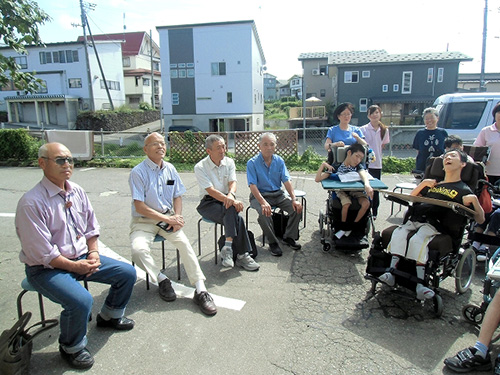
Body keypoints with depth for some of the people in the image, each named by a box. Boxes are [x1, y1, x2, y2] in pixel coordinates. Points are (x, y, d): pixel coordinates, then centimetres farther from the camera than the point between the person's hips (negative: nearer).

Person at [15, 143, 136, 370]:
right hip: (46, 269, -7)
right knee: (81, 300, -31)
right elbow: (41, 253, -20)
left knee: (127, 273, 2)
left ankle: (109, 316, 30)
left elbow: (92, 229, 12)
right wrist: (75, 267, -16)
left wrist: (93, 253, -4)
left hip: (81, 258, 7)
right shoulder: (32, 203, -21)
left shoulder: (77, 192, 1)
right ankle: (71, 348, 3)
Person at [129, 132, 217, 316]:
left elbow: (177, 196, 13)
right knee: (138, 249, -29)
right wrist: (166, 218, -18)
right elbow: (139, 206, -14)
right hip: (144, 220, -3)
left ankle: (200, 290, -22)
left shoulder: (170, 169, 7)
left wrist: (177, 215, -7)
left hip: (168, 217, 3)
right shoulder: (138, 172, -10)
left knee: (184, 242, -22)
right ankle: (161, 280, -2)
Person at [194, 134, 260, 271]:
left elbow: (232, 182, -7)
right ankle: (242, 255, -27)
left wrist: (231, 195, -32)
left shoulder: (229, 162, 5)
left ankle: (228, 247, -30)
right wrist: (232, 201, -31)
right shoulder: (200, 167, -10)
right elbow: (211, 190, -20)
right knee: (236, 217, -30)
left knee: (233, 213, -32)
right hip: (209, 203, -4)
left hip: (226, 200, 4)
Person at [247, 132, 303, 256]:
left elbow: (287, 181, -3)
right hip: (259, 195, -4)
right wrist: (263, 202, -33)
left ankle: (289, 237, 4)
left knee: (297, 207, -16)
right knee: (264, 212, -34)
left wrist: (294, 199, -17)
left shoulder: (279, 161, 4)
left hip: (278, 194, 4)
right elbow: (252, 186, -18)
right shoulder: (252, 163, -9)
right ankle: (273, 243, -13)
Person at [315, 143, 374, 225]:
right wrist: (323, 164, -23)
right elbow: (317, 179, -12)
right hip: (341, 191, -2)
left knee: (366, 203, -26)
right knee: (346, 204, -33)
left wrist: (367, 184, -51)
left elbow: (363, 174, -29)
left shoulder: (359, 166, -3)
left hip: (356, 190, 2)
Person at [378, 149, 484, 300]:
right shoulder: (433, 184, 31)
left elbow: (480, 219, 8)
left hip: (436, 225, -4)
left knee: (418, 240, -32)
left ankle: (420, 284, -33)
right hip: (415, 219, 4)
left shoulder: (463, 190, 14)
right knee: (398, 234, -25)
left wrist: (474, 200, -8)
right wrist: (423, 184, 16)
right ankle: (391, 273, -30)